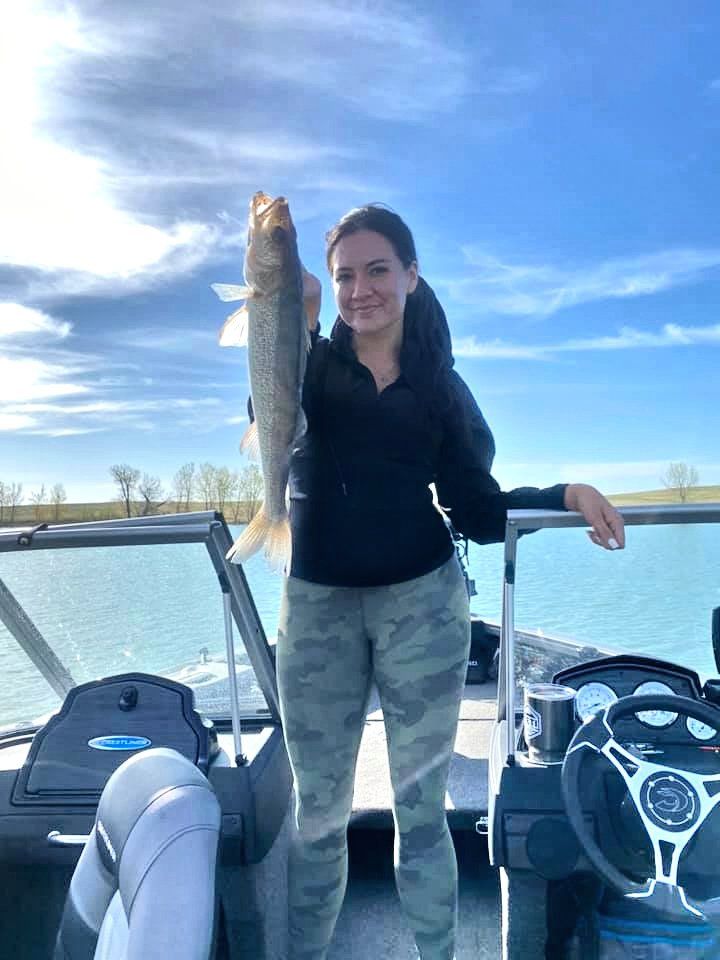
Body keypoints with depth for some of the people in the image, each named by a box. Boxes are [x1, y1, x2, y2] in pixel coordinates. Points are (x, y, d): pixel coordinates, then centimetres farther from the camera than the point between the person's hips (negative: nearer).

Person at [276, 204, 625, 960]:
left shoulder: (440, 386, 8)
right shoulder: (309, 364, 5)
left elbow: (478, 511, 4)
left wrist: (564, 495, -9)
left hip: (421, 601, 0)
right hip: (317, 605, 0)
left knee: (420, 809, 10)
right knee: (317, 812, 10)